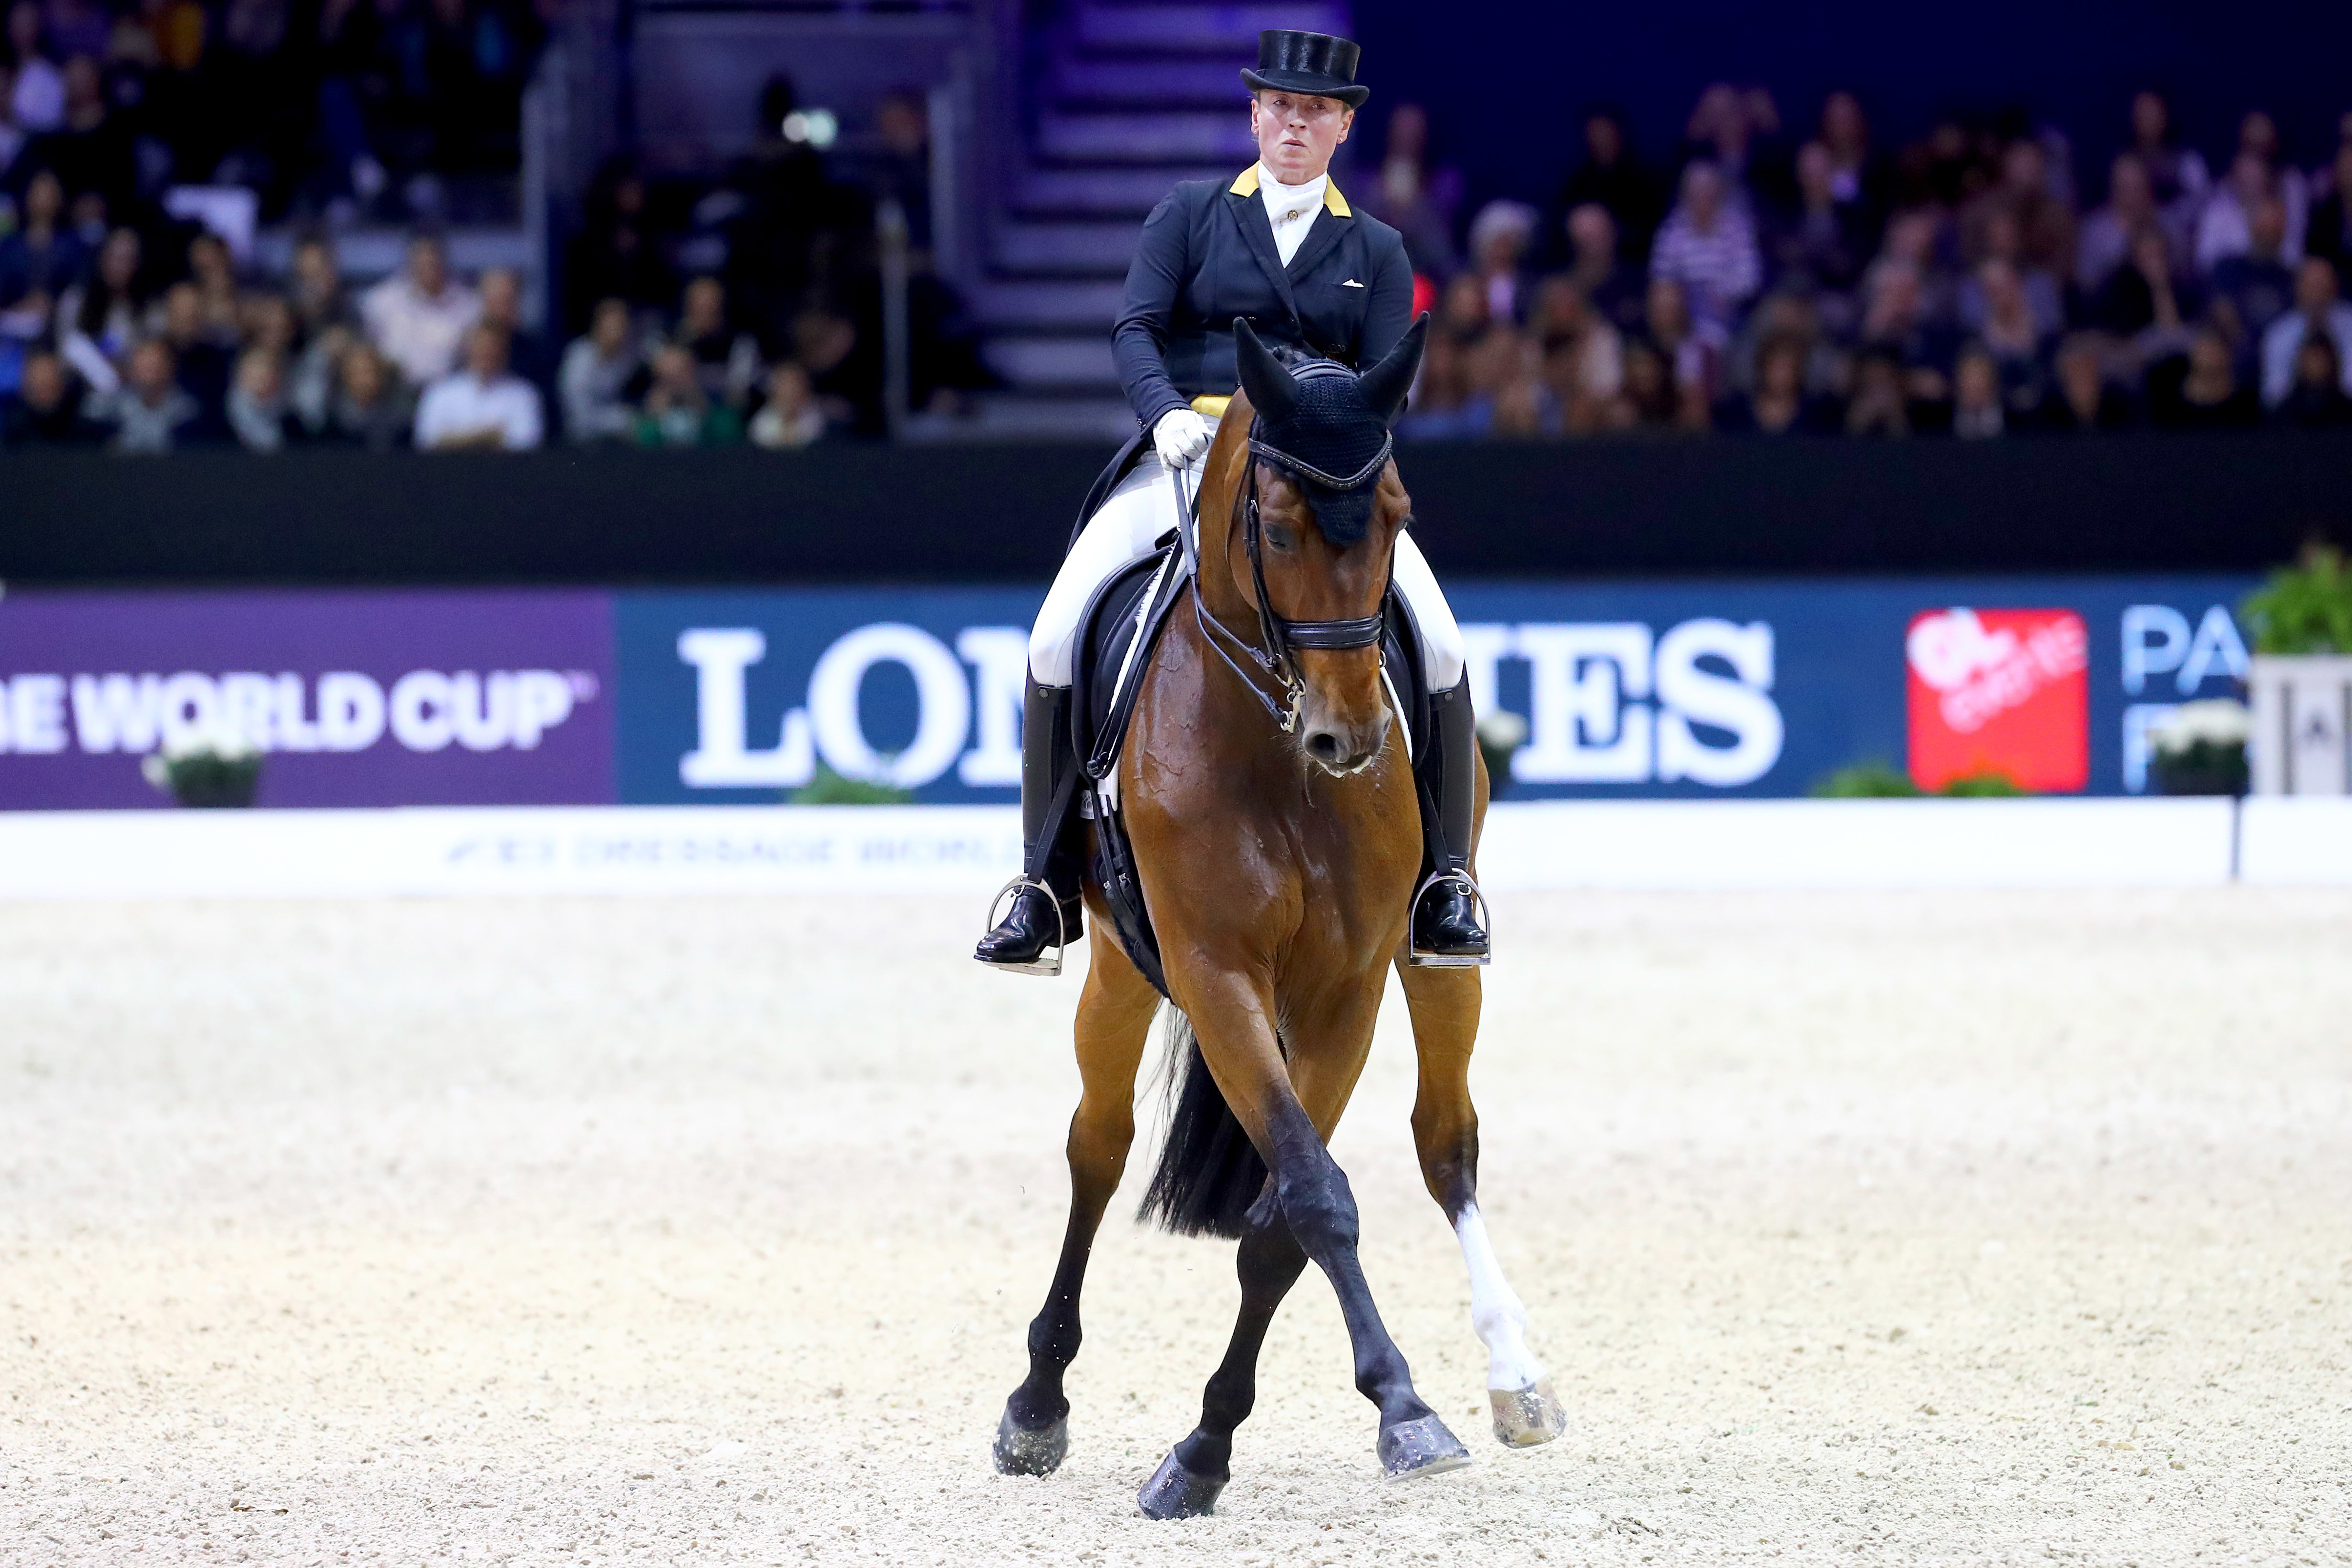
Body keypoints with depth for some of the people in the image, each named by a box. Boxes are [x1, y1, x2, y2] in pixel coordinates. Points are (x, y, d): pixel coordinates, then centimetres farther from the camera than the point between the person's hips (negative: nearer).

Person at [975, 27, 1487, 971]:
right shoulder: (1190, 215, 11)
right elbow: (1136, 328, -1)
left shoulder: (1375, 253, 14)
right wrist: (1165, 411, -21)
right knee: (1056, 639, -21)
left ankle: (1443, 883, -8)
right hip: (1184, 459, -1)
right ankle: (1044, 885, -10)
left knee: (1439, 648, -21)